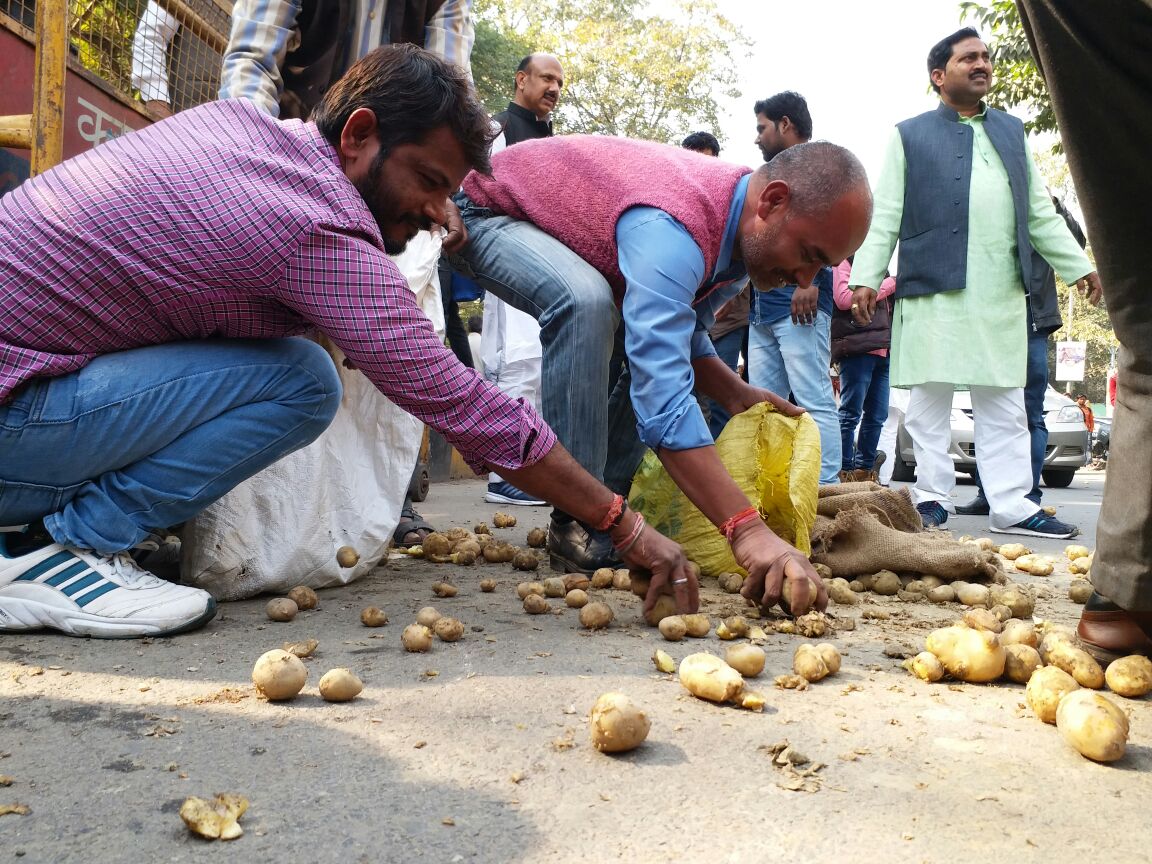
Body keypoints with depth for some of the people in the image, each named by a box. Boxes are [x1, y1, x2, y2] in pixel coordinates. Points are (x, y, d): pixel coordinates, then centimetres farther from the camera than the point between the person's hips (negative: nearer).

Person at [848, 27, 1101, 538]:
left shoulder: (1011, 131, 22)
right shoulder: (909, 136, 9)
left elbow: (1041, 213, 21)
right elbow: (884, 215, 2)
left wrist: (1079, 266, 14)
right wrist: (866, 277, -9)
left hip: (1003, 291, 4)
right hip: (933, 287, -4)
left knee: (1004, 404, 4)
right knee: (930, 399, -2)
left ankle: (1011, 505, 7)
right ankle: (932, 497, 6)